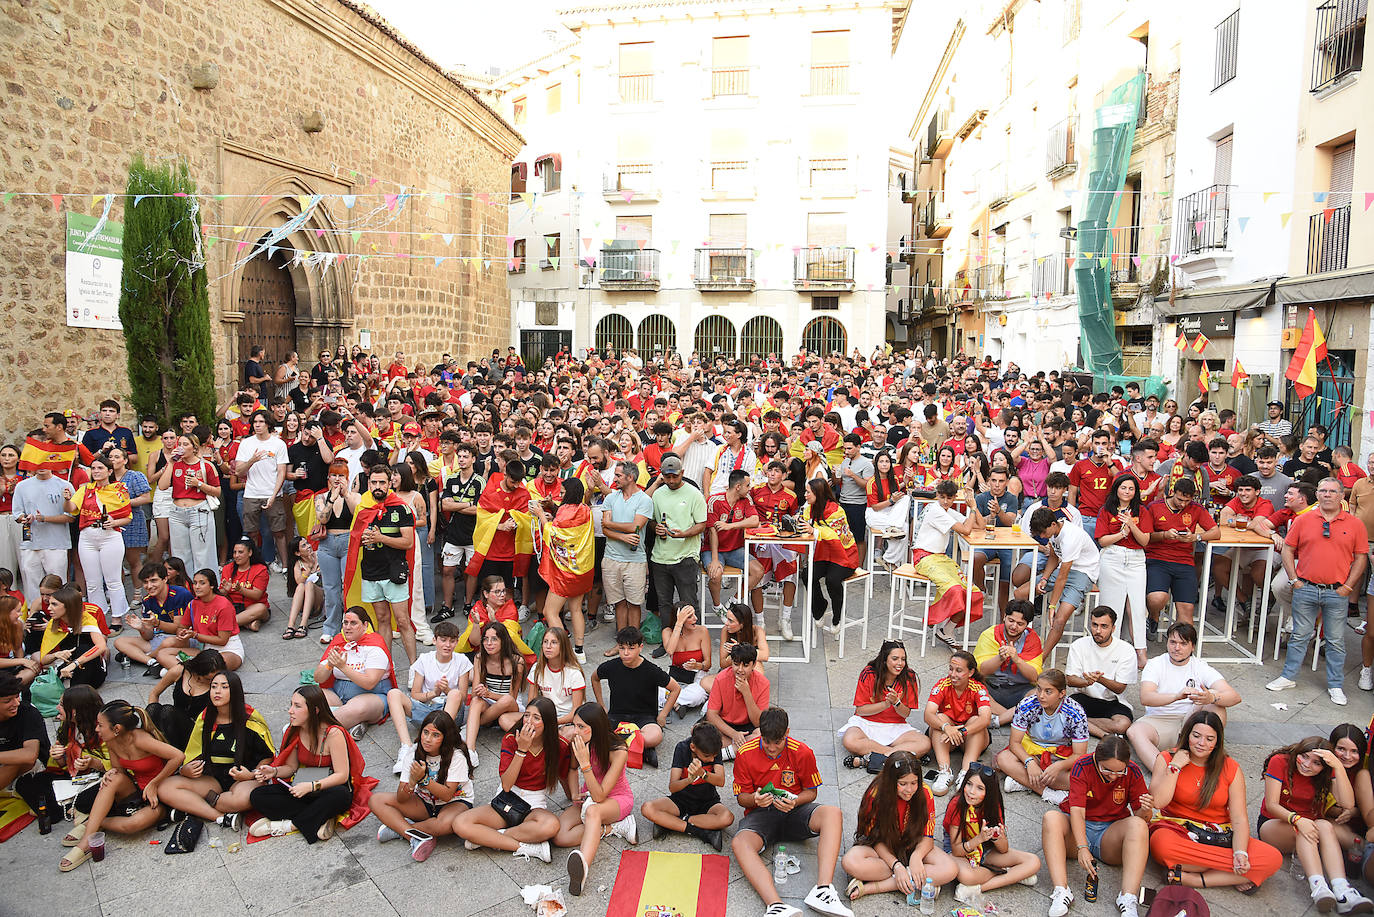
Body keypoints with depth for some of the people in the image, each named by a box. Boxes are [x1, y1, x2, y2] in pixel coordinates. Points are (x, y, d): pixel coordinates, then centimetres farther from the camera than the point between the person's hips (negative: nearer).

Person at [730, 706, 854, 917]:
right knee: (739, 843, -35)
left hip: (794, 812, 1)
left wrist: (794, 802, -19)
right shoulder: (745, 754, -7)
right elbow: (741, 797, 2)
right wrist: (754, 800, -23)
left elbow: (811, 792, 4)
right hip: (761, 813, -1)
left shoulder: (802, 752, -6)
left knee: (833, 814, -31)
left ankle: (823, 891, -43)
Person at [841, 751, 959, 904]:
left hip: (913, 847, 2)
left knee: (950, 870, -29)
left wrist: (916, 856, -31)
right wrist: (896, 866, -29)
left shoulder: (925, 794, -15)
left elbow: (927, 837, -10)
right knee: (850, 862, -34)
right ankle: (923, 883, -24)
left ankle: (871, 887, -27)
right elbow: (876, 839, -14)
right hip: (883, 849, -2)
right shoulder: (875, 795, -21)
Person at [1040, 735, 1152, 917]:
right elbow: (1077, 810, -23)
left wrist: (1146, 811, -30)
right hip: (1077, 830, -1)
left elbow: (1140, 815, -5)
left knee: (1138, 825, -30)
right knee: (1051, 818, -32)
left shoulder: (1133, 772, -7)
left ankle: (1128, 899, -37)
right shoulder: (1082, 767, -14)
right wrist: (1082, 847, -35)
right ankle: (1061, 891, -39)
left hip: (1111, 833, 1)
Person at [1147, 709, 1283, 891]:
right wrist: (1175, 767, -14)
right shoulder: (1167, 759, -1)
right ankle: (1232, 876, -22)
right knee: (1161, 843, -38)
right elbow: (1158, 802, -14)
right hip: (1178, 831, -3)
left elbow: (1240, 820, -3)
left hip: (1219, 836, 3)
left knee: (1274, 858, -21)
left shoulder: (1231, 768, 3)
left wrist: (1240, 852, -21)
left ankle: (1189, 879, -24)